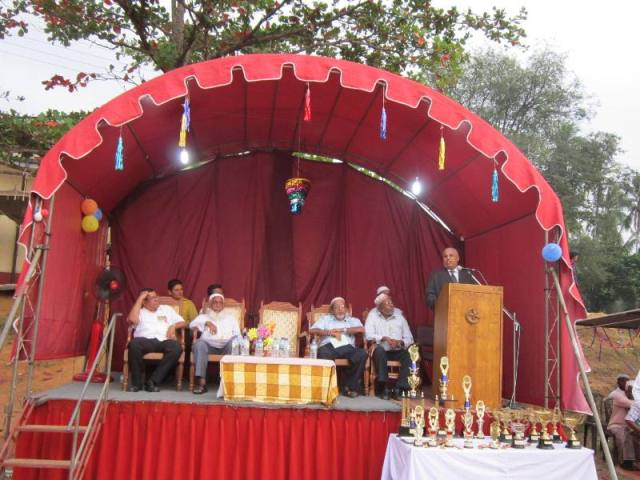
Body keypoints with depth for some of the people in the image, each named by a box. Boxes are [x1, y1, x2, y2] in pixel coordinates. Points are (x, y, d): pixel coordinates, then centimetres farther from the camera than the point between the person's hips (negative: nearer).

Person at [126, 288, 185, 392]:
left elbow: (182, 322, 24)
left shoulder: (166, 309, 28)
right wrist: (139, 298, 4)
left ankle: (153, 381, -29)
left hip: (164, 341, 1)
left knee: (176, 347, -34)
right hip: (145, 340, -1)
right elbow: (132, 319, -3)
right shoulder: (140, 312, 21)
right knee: (134, 344, -37)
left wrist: (173, 326, 0)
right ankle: (136, 382, -21)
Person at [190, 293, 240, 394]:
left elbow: (238, 335, 14)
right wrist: (207, 322, -15)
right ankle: (201, 382, -39)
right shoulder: (203, 316, 22)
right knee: (199, 344, -33)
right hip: (209, 345, 0)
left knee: (234, 341, -32)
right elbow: (192, 324, 0)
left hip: (226, 346, 0)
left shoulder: (230, 318, 26)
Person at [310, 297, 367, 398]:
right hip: (329, 346, -1)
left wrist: (343, 330, 1)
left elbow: (361, 329, 4)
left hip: (347, 347, 2)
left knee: (362, 354, -30)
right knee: (323, 353, -38)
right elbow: (312, 330, 10)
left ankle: (351, 386, -18)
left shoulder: (353, 320, 27)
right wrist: (329, 332, -2)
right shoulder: (325, 318, 27)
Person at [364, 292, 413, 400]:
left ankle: (400, 389, -24)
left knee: (409, 354, -27)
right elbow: (368, 335, -12)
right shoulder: (373, 315, 1)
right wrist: (384, 338, -23)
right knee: (379, 350, -35)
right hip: (382, 351, -2)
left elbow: (409, 338, 5)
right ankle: (382, 387, -24)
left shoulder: (399, 315, 7)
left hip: (397, 351, 2)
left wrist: (400, 342, -16)